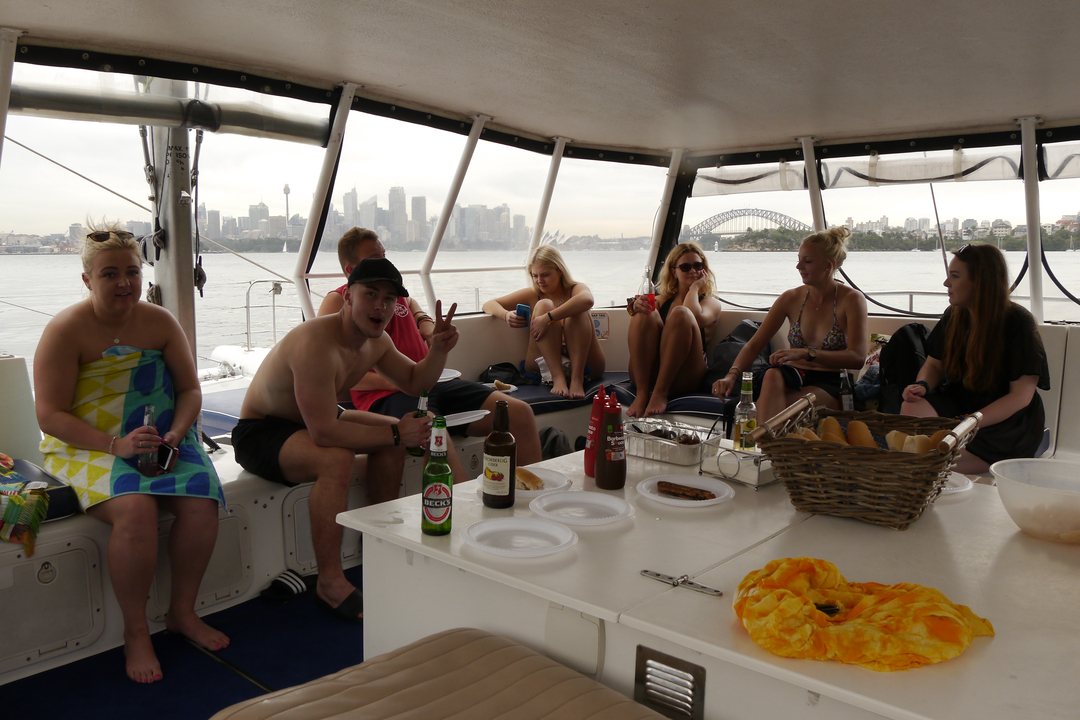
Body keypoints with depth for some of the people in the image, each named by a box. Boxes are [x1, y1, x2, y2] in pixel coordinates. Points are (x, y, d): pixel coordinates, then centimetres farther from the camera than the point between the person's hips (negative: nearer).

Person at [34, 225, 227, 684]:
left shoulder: (160, 322, 5)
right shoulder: (66, 330, -8)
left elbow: (190, 389, 9)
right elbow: (50, 415, -11)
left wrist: (176, 433, -12)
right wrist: (115, 444, -24)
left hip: (161, 443, 4)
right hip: (87, 448, -4)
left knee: (201, 503, -23)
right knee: (135, 509, -33)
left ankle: (182, 612, 2)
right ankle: (135, 632, -11)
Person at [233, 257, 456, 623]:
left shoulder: (376, 340, -3)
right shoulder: (317, 343, -32)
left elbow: (415, 382, 12)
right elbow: (324, 432, -37)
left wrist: (439, 350, -8)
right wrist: (395, 434, -30)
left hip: (312, 421, 10)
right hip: (259, 432, -9)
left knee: (393, 433, 5)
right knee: (336, 459, -35)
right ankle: (330, 583, -21)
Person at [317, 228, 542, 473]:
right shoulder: (337, 301, 4)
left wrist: (425, 320, 26)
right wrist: (392, 381, -19)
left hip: (432, 382, 7)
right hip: (384, 396, -7)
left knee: (519, 412, -11)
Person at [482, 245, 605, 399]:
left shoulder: (576, 289, 4)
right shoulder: (532, 295, 12)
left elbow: (587, 300, -24)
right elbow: (488, 305, 9)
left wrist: (548, 318, -33)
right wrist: (506, 315, -15)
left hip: (584, 363, -1)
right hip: (543, 365, 1)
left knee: (578, 312, -21)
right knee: (543, 305, -17)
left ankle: (577, 378, -34)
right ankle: (557, 377, -33)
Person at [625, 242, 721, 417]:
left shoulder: (711, 303, 17)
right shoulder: (662, 300, 21)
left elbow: (696, 318, -11)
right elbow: (631, 337, 3)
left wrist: (694, 287, 6)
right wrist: (635, 308, -18)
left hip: (683, 379, -2)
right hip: (646, 374, 2)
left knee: (681, 313, -22)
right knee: (647, 314, -20)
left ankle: (661, 393, -30)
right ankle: (642, 393, -31)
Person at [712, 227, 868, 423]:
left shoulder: (851, 299, -3)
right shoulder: (791, 298, 7)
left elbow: (857, 358, -14)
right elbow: (754, 344, 3)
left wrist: (806, 353, -27)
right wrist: (732, 374, -17)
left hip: (829, 385, -3)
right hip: (793, 377, 3)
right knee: (772, 375, -37)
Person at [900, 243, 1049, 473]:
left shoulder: (1019, 323, -13)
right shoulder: (953, 316, 3)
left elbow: (1021, 396, -16)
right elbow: (934, 364, 13)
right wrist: (922, 386, -12)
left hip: (1008, 422, -5)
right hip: (959, 403, 5)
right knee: (911, 409, -27)